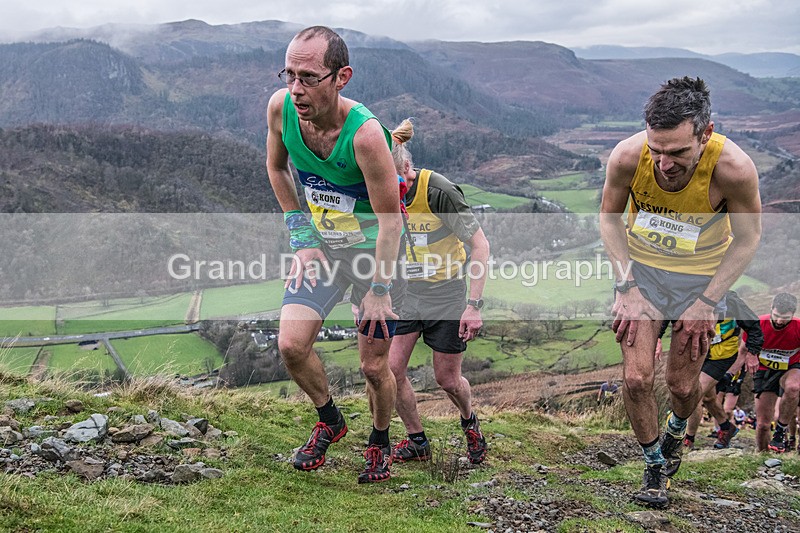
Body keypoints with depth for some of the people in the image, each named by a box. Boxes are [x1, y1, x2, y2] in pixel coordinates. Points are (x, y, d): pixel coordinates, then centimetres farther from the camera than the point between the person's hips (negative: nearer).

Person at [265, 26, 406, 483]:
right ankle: (330, 421, 18)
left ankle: (380, 443, 33)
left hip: (375, 251, -4)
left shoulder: (365, 134, -32)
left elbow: (391, 220, -23)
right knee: (291, 345, -11)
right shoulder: (281, 107, -16)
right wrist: (301, 237, 0)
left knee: (375, 366, 3)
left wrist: (379, 290, -17)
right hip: (321, 247, 4)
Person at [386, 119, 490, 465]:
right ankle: (416, 441, 16)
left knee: (447, 378, 4)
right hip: (405, 292, 5)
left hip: (446, 294, -4)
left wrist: (474, 305, -23)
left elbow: (480, 244, -20)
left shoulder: (439, 192, -25)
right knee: (391, 368, -5)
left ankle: (469, 422, 38)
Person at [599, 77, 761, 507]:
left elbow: (748, 237, -12)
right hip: (640, 267, 1)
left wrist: (707, 302, -13)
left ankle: (676, 429, 44)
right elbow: (609, 215, -5)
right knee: (637, 377, -7)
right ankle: (654, 463, 19)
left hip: (702, 275, -1)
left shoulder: (733, 168, -31)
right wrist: (626, 286, -10)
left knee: (683, 385, 7)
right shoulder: (627, 156, -26)